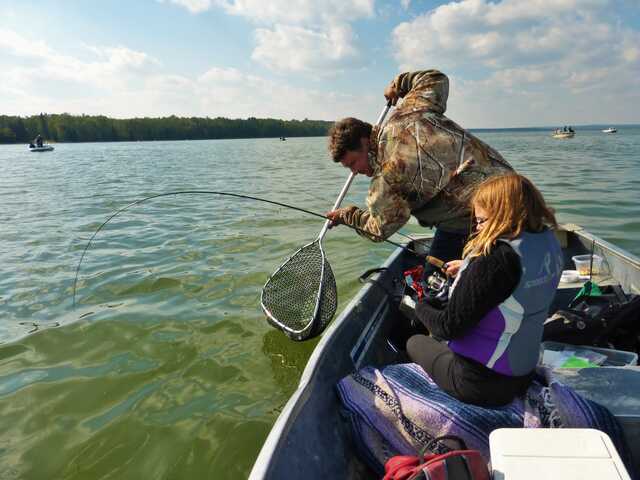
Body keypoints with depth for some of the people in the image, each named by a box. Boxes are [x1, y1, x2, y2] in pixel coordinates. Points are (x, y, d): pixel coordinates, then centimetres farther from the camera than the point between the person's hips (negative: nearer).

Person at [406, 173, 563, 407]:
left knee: (415, 342, 18)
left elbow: (450, 327, -24)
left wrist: (420, 307, -5)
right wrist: (468, 268, 12)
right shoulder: (550, 243, -5)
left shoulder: (496, 258, -31)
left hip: (480, 384, -7)